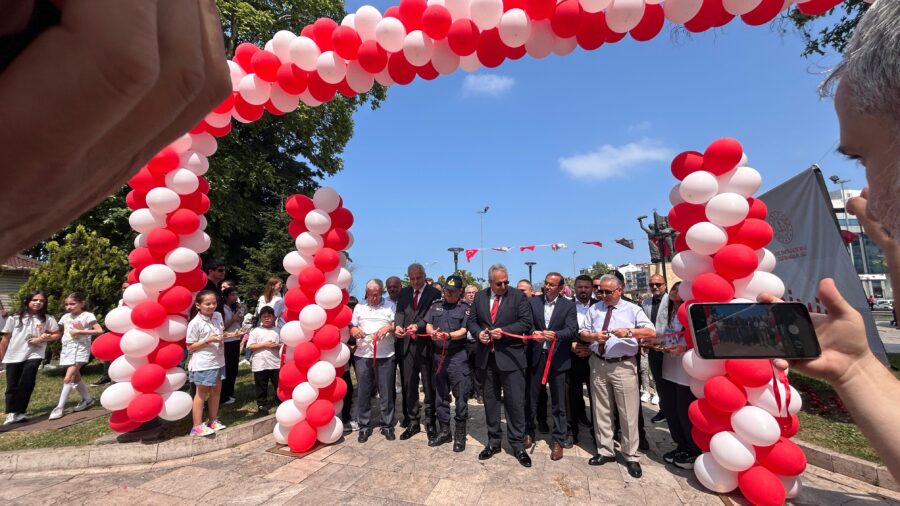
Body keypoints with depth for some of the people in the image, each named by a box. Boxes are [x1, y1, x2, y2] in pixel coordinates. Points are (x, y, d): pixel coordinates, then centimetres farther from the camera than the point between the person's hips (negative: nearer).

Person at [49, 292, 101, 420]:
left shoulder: (87, 316, -9)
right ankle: (87, 399, 27)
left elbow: (100, 331, -18)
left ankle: (60, 407, -6)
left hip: (80, 348, -7)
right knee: (75, 377, 13)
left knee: (68, 378, -13)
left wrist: (80, 331, -18)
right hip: (67, 348, 7)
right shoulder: (65, 317, 11)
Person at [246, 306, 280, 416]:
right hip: (260, 365, -2)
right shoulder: (255, 331, -1)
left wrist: (277, 345, -11)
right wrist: (264, 344, -15)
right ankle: (262, 406, 23)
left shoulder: (277, 331, 6)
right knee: (261, 387, 9)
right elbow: (250, 346, -7)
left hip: (275, 364, 2)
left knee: (279, 385, 10)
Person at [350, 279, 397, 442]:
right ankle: (364, 426, 22)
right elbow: (351, 326, 11)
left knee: (386, 392, 6)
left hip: (385, 355, -1)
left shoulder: (390, 306, 5)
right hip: (362, 355, 2)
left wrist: (388, 327, -16)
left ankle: (387, 425, 20)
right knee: (363, 392, 8)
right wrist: (353, 330, -10)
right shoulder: (359, 307, 11)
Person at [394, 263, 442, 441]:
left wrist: (418, 326, -26)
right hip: (407, 344, 4)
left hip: (426, 344, -4)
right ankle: (412, 423, 26)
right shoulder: (404, 293, 11)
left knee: (429, 386, 7)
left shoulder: (434, 293, -3)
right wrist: (398, 325, -19)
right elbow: (400, 312, 1)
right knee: (409, 386, 11)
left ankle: (430, 423, 22)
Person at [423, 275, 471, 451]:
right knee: (440, 395, 14)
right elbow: (428, 324, 5)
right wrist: (432, 333, -17)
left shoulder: (465, 307, -4)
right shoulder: (436, 304, 8)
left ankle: (460, 433, 17)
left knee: (460, 395, 1)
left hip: (458, 356, -4)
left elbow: (463, 331, -11)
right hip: (438, 355, 4)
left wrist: (449, 335, -27)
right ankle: (444, 430, 28)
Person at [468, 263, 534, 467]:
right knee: (490, 401, 15)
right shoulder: (479, 296, 6)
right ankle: (493, 442, 31)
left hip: (510, 357, -3)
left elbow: (526, 322, -8)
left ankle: (518, 445, 22)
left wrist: (504, 331, -19)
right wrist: (478, 333, -11)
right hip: (486, 357, 4)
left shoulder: (518, 296, -4)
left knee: (515, 402, 4)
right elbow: (472, 321, 10)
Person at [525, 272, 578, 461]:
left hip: (558, 358, -1)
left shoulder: (568, 305, -1)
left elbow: (571, 329, -12)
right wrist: (533, 333, -23)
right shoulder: (533, 301, 3)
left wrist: (554, 334, -30)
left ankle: (558, 440, 25)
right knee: (531, 397, 12)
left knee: (558, 402, 9)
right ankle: (528, 432, 33)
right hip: (536, 356, 1)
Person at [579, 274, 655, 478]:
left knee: (628, 413, 3)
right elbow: (583, 332, 9)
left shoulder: (632, 309, -1)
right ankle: (605, 451, 29)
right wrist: (594, 336, -12)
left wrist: (629, 332, -27)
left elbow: (651, 332, -11)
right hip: (598, 364, 3)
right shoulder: (594, 309, 7)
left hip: (623, 366, -3)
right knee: (601, 411, 13)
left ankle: (631, 457, 21)